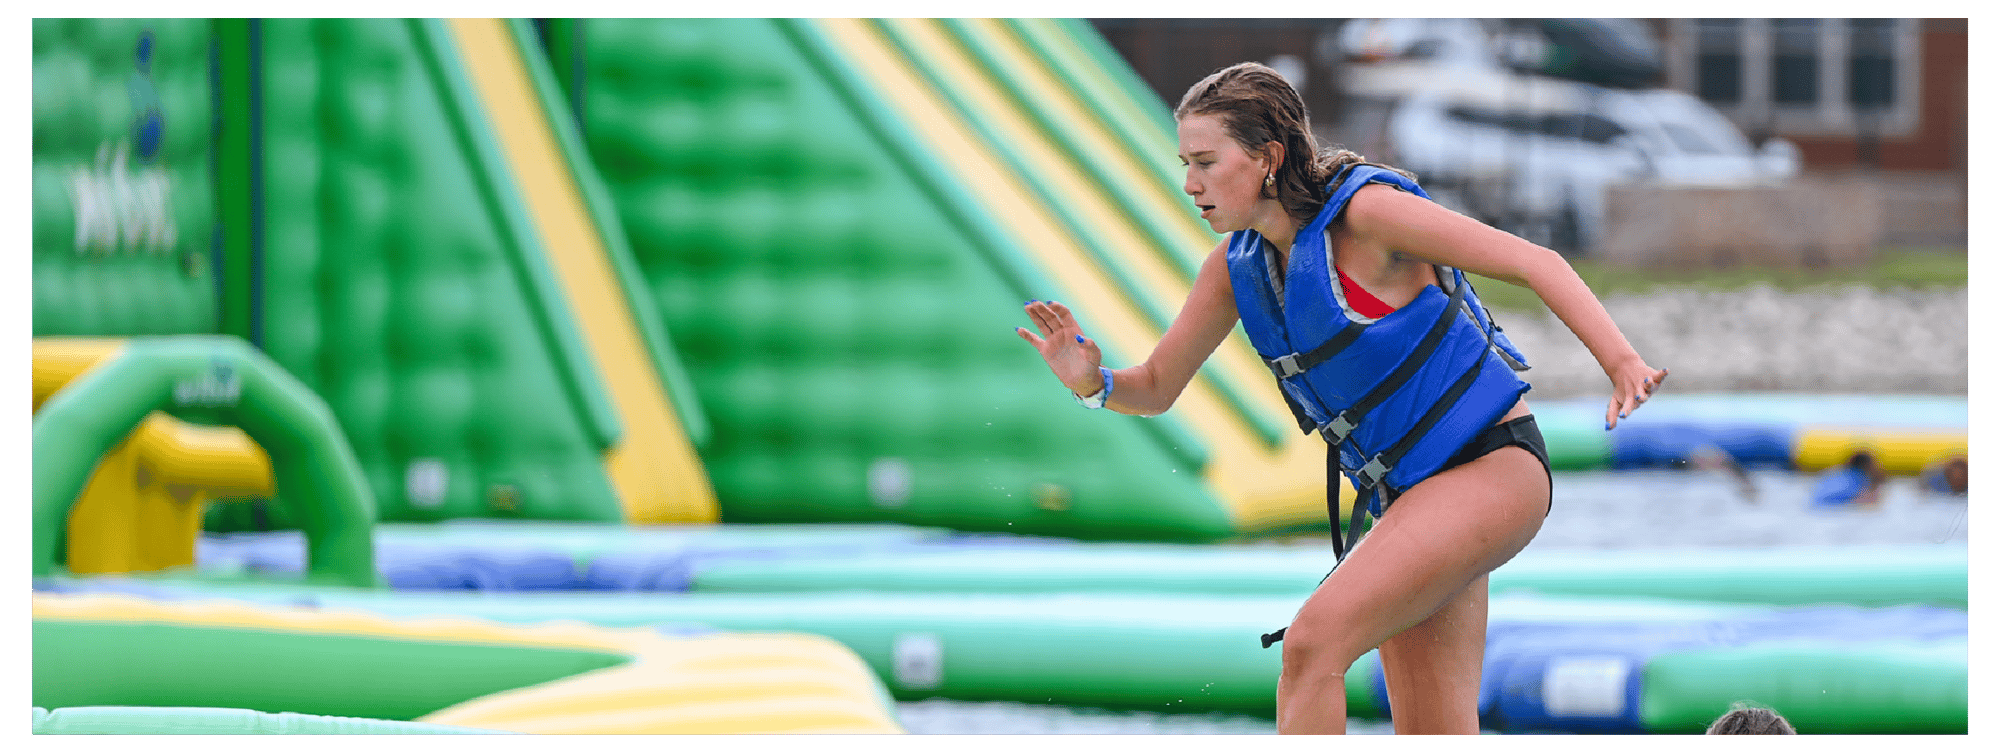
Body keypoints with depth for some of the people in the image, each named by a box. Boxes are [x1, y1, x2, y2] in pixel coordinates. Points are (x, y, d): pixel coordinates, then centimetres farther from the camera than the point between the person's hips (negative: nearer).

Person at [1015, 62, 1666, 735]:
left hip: (1494, 470, -8)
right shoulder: (1237, 264, 5)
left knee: (1313, 642, -23)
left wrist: (1622, 364, -29)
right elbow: (1156, 388, 12)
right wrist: (1091, 381, -11)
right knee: (1432, 739, 4)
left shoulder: (1364, 210, -16)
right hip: (1405, 501, 8)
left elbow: (1538, 264, -17)